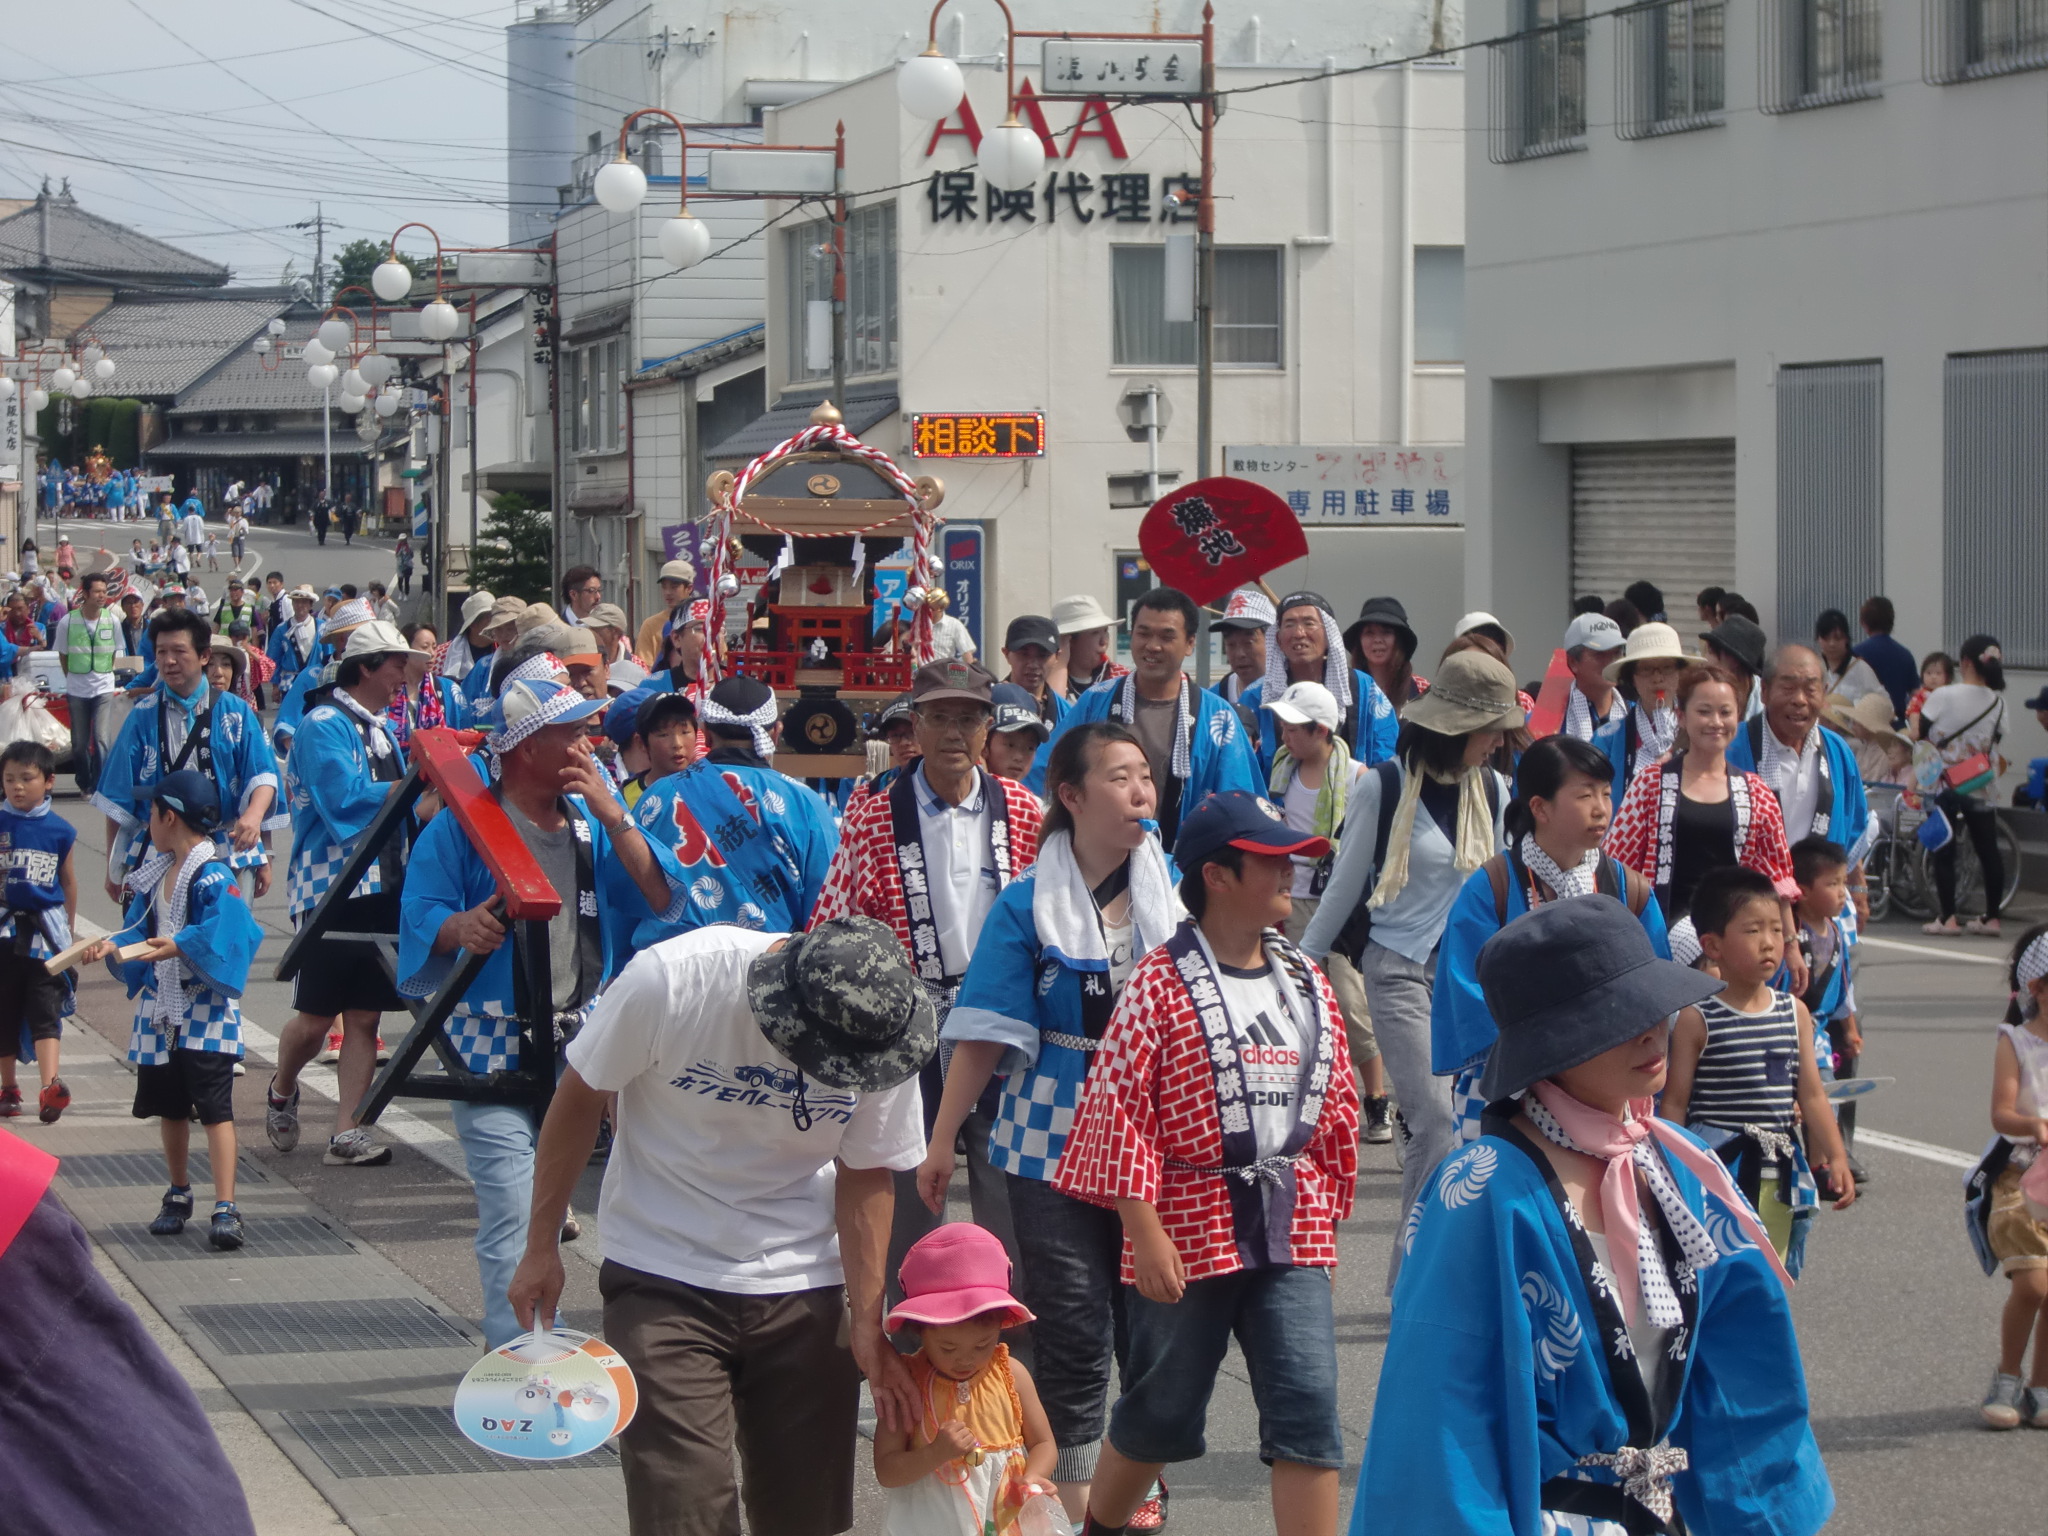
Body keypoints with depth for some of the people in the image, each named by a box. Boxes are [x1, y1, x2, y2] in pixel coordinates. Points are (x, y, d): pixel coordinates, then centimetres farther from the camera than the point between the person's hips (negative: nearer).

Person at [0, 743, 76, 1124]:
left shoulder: (59, 831, 1)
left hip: (44, 930, -1)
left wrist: (69, 928, 18)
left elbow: (69, 882, 13)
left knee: (45, 1010, -9)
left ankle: (50, 1087, -21)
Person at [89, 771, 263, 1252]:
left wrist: (179, 947, -34)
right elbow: (140, 928, 12)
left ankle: (226, 1208, -16)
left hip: (206, 1013, -8)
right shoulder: (155, 874, 10)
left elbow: (220, 937, -25)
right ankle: (179, 1194, 32)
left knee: (214, 1108, -12)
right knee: (170, 1107, 17)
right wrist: (113, 946, -6)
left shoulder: (213, 877, -15)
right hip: (160, 1007, 8)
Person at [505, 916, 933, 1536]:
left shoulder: (883, 1027, -12)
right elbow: (579, 1097, -5)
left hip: (805, 1290, 3)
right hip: (665, 1281, -3)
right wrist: (541, 1247, 1)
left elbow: (866, 1178, 2)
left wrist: (866, 1324, -2)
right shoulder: (669, 981, -21)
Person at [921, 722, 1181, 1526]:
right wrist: (943, 1138, -6)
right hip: (1056, 1141, -2)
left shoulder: (1175, 884, 4)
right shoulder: (1029, 904, -3)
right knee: (1074, 1334, -1)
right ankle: (1074, 1503, 9)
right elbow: (988, 1033, -4)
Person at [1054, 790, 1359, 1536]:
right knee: (1161, 1411, 9)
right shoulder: (1162, 982, -9)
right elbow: (1120, 1111, -12)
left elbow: (1337, 1115, 16)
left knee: (1308, 1407, -7)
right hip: (1188, 1230, -4)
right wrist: (1144, 1232, -15)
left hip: (1291, 1233, 4)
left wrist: (1327, 1224, 16)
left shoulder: (1309, 986, 9)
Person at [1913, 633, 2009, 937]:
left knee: (1943, 850, 3)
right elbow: (1997, 738, 6)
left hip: (1947, 784, -3)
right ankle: (1991, 916, 13)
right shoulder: (1997, 701, -2)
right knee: (1988, 849, 9)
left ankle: (1947, 918, 1)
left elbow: (1918, 734, -9)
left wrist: (1915, 708, 9)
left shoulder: (1942, 697, -13)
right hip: (1983, 787, 3)